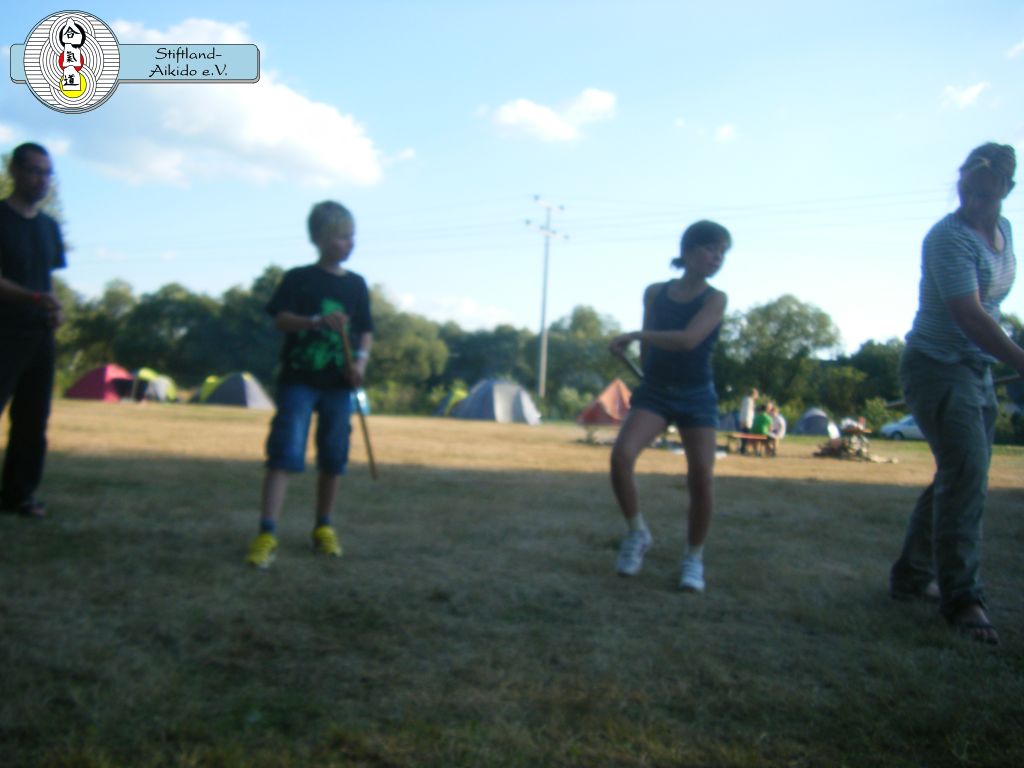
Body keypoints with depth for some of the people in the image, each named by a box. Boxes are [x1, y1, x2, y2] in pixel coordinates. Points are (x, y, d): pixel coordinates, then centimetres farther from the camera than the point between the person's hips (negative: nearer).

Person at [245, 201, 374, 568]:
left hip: (338, 384, 4)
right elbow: (281, 318, -9)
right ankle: (267, 534, -12)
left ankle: (323, 528, 23)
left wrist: (360, 361, -6)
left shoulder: (356, 284, 11)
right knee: (285, 453, -12)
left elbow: (366, 331, 13)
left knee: (333, 457, 8)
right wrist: (318, 321, -25)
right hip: (298, 378, -4)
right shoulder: (298, 278, 0)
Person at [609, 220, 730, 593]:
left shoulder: (715, 299, -7)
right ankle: (637, 533, 1)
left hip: (697, 397, -1)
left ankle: (694, 557, 13)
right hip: (654, 392, 1)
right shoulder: (654, 293, 1)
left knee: (702, 477, -8)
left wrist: (634, 335, -18)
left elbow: (688, 340, -24)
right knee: (621, 454, -21)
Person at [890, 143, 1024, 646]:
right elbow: (971, 318, -24)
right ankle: (962, 597, -9)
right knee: (966, 476, -15)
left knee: (961, 478, 12)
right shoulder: (949, 238, -17)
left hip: (978, 369, 9)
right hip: (938, 367, -9)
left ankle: (912, 575, 23)